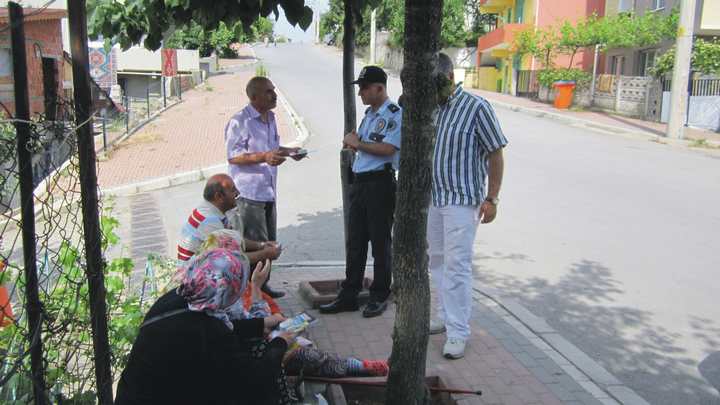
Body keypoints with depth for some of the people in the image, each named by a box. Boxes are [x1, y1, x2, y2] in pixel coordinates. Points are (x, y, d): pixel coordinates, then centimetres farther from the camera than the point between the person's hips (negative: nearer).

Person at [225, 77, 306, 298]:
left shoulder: (270, 118, 13)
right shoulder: (239, 121, -14)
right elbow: (233, 156, -19)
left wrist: (288, 151, 7)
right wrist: (264, 157, -29)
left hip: (268, 192, 9)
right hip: (249, 192, -9)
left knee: (269, 243, 15)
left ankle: (262, 285, 27)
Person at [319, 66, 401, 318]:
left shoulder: (394, 113, -10)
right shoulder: (369, 114, 18)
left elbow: (388, 148, -22)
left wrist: (357, 143, -11)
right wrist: (353, 143, 2)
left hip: (380, 182, -8)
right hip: (359, 181, 8)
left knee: (380, 242, 3)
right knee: (355, 241, 10)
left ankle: (379, 297, 16)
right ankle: (348, 296, 18)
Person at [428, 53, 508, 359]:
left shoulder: (476, 107, -10)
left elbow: (495, 154, -8)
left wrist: (491, 198, -12)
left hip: (463, 200, -6)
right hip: (433, 198, 7)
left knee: (457, 265, -5)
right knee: (437, 261, 14)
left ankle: (458, 332, 4)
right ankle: (445, 317, 29)